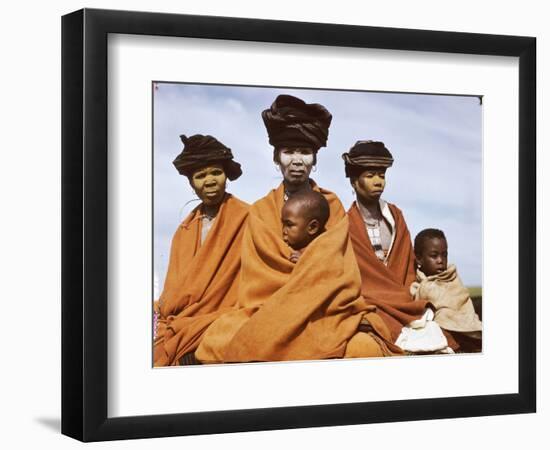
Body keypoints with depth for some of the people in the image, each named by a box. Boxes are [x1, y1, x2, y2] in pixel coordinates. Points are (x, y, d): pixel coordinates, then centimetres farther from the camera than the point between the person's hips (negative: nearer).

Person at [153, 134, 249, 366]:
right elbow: (176, 284, 14)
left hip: (220, 319, -5)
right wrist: (164, 315, -4)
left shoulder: (244, 219, -2)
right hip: (179, 317, 5)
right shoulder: (186, 228, 17)